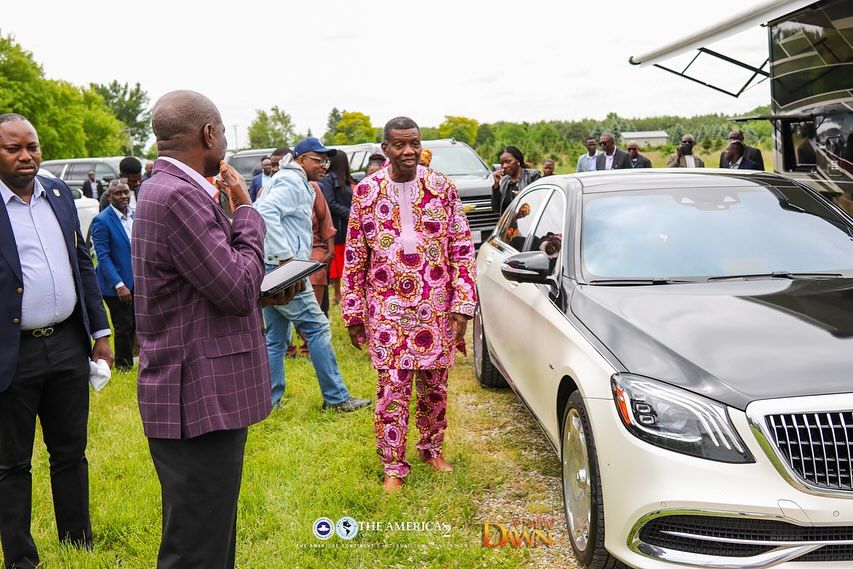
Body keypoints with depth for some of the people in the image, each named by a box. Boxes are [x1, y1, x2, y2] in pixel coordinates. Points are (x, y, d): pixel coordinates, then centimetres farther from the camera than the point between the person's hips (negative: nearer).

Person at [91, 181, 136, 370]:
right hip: (116, 284, -6)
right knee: (123, 327, 3)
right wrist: (119, 285, -22)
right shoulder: (101, 221, -13)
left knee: (134, 324, 14)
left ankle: (127, 359, 31)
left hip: (137, 282, 6)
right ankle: (123, 364, 22)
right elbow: (103, 256, -16)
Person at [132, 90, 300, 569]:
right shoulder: (179, 196, -20)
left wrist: (263, 295, 9)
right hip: (199, 400, -10)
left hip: (201, 393, 10)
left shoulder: (169, 189, 13)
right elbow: (238, 290, -18)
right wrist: (246, 211, -7)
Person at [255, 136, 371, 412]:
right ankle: (336, 397, 2)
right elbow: (266, 212, -25)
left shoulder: (290, 181, 22)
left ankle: (269, 400, 16)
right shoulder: (293, 181, -10)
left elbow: (258, 211, 24)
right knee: (318, 327, -4)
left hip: (270, 268, 11)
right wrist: (284, 255, -25)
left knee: (276, 337, 12)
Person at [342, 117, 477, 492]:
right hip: (387, 307, -1)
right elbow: (354, 256, 4)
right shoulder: (366, 191, 1)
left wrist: (462, 304, -5)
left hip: (436, 307, 1)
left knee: (434, 385, 12)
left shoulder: (442, 187, 1)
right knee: (393, 387, -2)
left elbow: (462, 247, 1)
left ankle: (432, 448, 34)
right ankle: (394, 467, 12)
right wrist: (353, 311, 3)